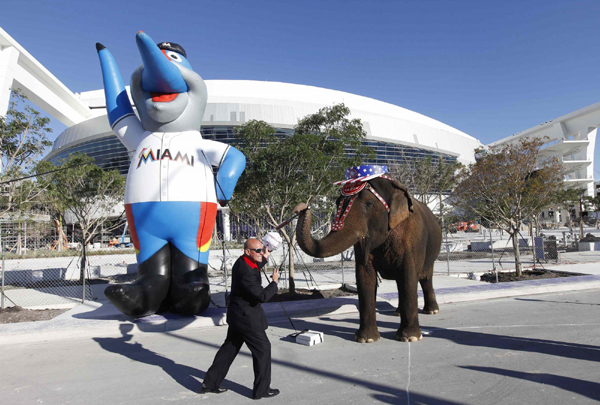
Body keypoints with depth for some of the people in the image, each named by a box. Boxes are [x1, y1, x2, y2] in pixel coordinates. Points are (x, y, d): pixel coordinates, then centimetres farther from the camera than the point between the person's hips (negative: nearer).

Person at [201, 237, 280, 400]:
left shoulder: (242, 262, 2)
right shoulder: (246, 272, -29)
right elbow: (262, 296, -29)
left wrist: (264, 258, 20)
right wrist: (274, 282, -14)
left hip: (237, 315, 10)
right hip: (247, 317, -10)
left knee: (230, 347, 19)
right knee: (262, 349, 3)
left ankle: (210, 383, 28)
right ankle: (262, 389, 15)